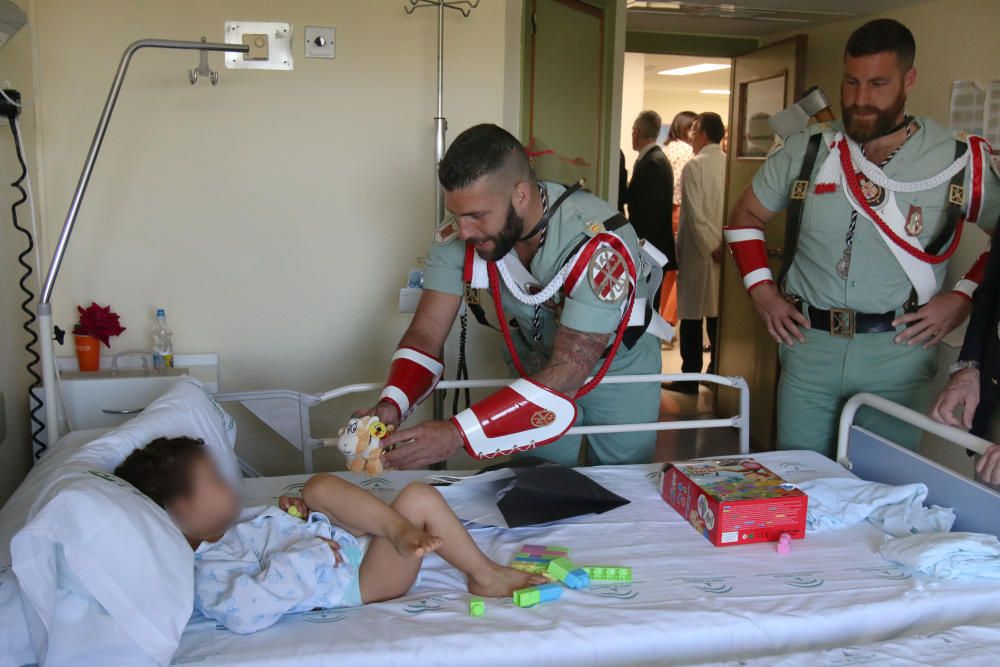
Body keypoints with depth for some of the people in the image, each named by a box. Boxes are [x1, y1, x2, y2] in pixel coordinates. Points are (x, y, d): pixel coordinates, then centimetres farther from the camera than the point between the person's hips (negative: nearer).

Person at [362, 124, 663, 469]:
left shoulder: (600, 245, -38)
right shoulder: (458, 236, -24)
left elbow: (565, 375, -40)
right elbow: (426, 333, -19)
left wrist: (458, 433, -47)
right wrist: (391, 405, -39)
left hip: (620, 366, -2)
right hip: (535, 366, 3)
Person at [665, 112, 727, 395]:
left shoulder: (694, 166, -11)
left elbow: (695, 213, -17)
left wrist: (712, 245, -10)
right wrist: (719, 244, 3)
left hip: (699, 250, -5)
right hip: (724, 249, 5)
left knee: (692, 316, 1)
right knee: (717, 313, 13)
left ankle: (690, 379, 6)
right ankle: (718, 372, 21)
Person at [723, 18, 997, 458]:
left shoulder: (959, 161, -4)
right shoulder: (806, 152, 1)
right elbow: (745, 218, 12)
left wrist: (964, 297, -6)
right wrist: (761, 291, 2)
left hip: (898, 354, -1)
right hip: (808, 346, 2)